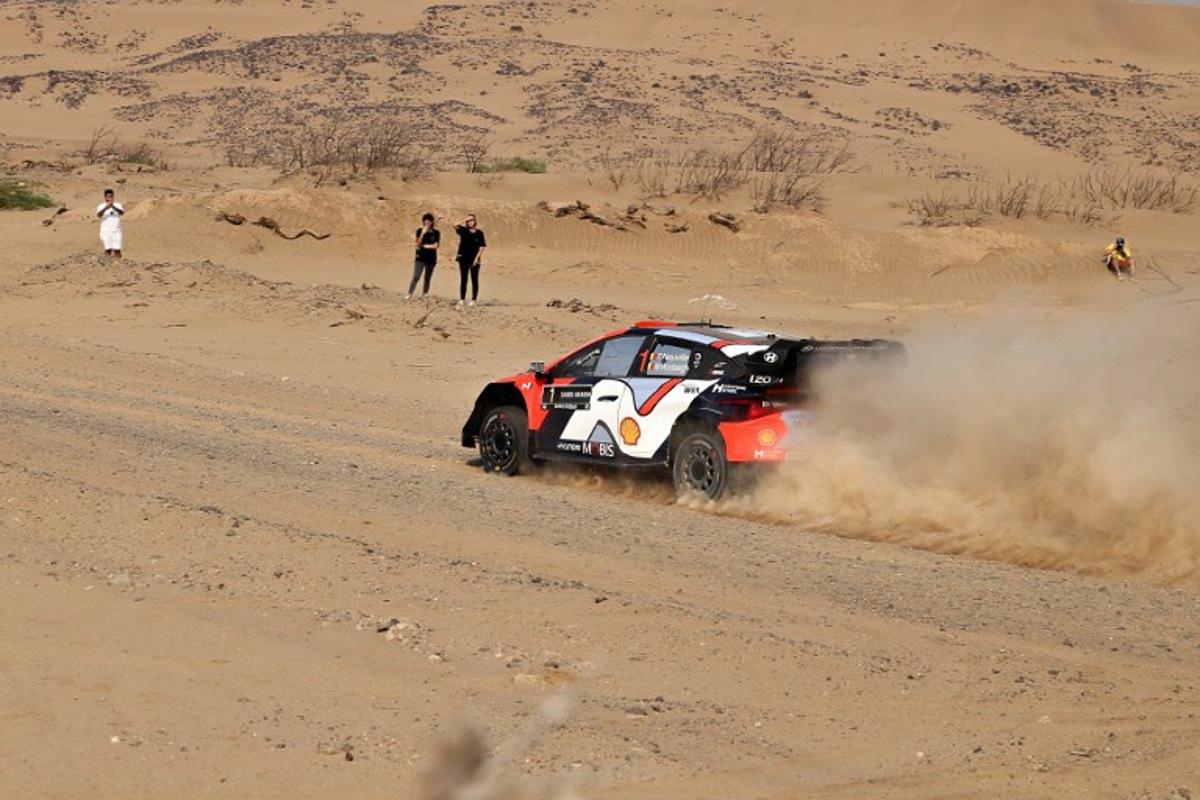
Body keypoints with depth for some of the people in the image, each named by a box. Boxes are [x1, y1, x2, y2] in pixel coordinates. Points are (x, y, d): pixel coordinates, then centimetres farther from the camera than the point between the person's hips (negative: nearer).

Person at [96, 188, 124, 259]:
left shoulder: (118, 205, 7)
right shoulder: (101, 206, 4)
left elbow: (122, 212, -13)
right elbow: (99, 214, -15)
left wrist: (113, 207, -30)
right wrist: (106, 208, -32)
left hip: (116, 231, 1)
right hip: (106, 231, -1)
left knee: (117, 250, -5)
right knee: (108, 250, -8)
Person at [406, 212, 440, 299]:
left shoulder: (436, 232, 2)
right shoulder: (420, 231, 2)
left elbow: (436, 245, -2)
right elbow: (418, 244, -6)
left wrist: (425, 246, -3)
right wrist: (423, 233, -16)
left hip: (431, 258, 1)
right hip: (420, 257, -1)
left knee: (427, 278, 6)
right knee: (416, 276, -12)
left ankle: (424, 295, 11)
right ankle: (409, 294, -16)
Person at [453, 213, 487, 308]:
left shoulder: (479, 233, 0)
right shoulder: (463, 230, 3)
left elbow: (482, 247, -1)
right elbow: (455, 225, -14)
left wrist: (477, 258, -9)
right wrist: (465, 220, -10)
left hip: (474, 260, -1)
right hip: (463, 258, 1)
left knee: (474, 279, 4)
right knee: (463, 279, 5)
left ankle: (474, 299, 10)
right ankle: (462, 299, 10)